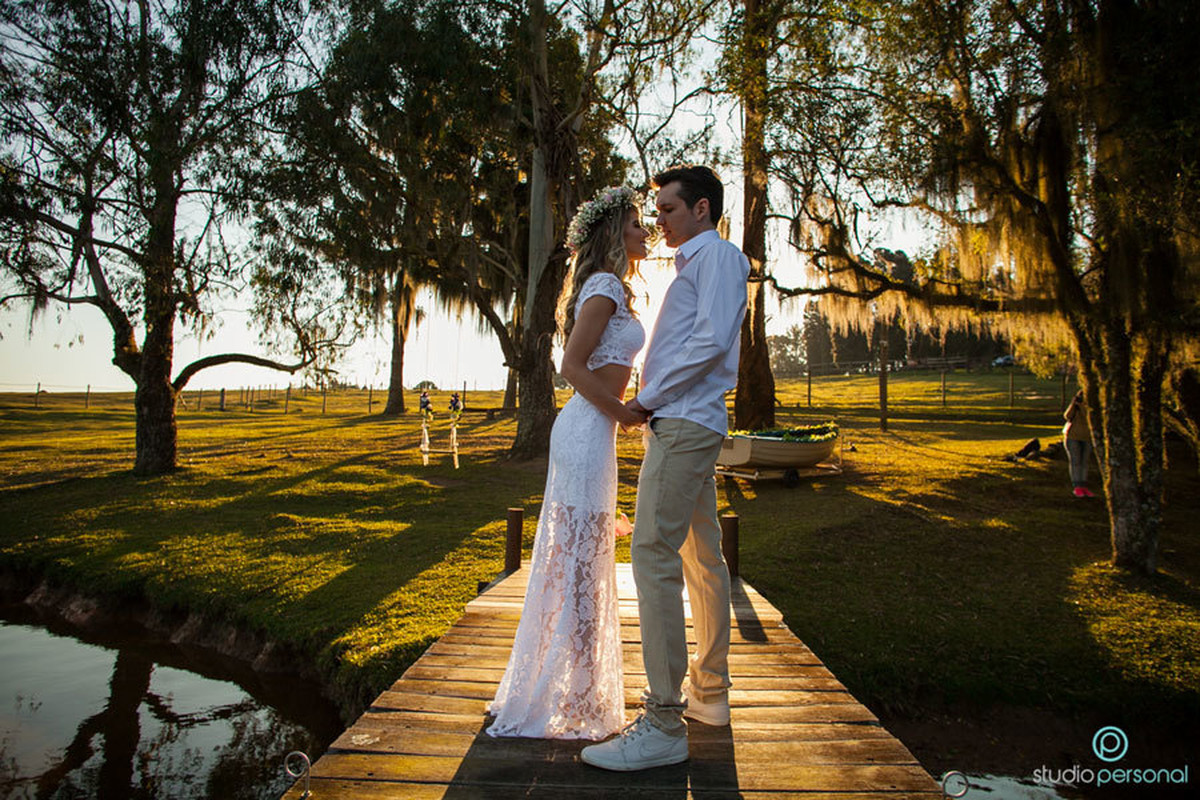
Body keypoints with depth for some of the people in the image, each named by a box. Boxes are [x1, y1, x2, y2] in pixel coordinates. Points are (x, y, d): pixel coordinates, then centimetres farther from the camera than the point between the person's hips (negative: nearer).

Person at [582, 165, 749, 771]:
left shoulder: (716, 254, -4)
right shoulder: (693, 265, 26)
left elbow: (712, 340, -18)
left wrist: (648, 398, -13)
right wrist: (652, 401, 12)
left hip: (682, 424, -11)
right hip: (691, 425, 11)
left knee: (655, 555, -16)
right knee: (702, 558, 13)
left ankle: (663, 724, -14)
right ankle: (709, 692, 24)